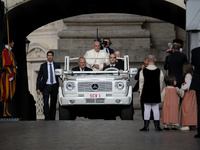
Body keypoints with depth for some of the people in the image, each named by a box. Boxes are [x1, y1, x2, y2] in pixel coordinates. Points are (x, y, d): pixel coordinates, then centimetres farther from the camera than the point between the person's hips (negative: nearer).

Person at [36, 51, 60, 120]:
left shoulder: (57, 65, 9)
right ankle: (47, 119, -13)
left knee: (53, 103, 6)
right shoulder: (43, 66, 5)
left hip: (54, 86, 2)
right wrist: (38, 88, -2)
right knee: (46, 103, -12)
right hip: (46, 86, -2)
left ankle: (52, 119, 14)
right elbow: (39, 77, 6)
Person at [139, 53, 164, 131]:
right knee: (156, 109, 5)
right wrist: (159, 92, 17)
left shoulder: (143, 71, -6)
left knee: (147, 109, 2)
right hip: (156, 93, 1)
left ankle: (146, 126, 2)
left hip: (146, 93, -1)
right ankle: (157, 126, 6)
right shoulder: (159, 71, -3)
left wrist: (141, 93, 8)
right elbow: (161, 83, 5)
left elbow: (141, 83, -1)